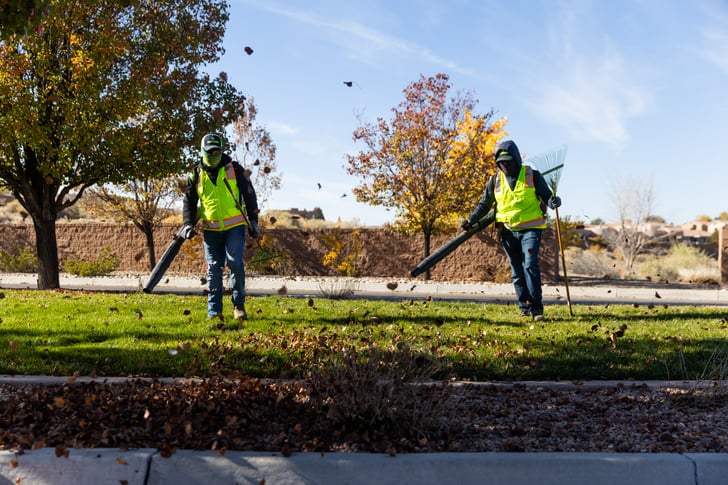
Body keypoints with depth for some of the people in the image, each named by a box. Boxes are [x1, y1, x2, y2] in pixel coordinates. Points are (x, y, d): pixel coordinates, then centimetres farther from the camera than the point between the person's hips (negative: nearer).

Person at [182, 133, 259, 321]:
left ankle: (239, 305, 3)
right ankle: (214, 311, 5)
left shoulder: (235, 169, 1)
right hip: (211, 230, 2)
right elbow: (189, 202, 16)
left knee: (235, 264, -12)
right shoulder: (196, 175, 7)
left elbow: (250, 195, 7)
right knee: (214, 270, 2)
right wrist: (188, 224, 3)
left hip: (235, 227, -2)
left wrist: (253, 221, 4)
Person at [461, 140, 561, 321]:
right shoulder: (495, 180, 7)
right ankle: (525, 308, 12)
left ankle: (536, 308, -13)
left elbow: (546, 195, 1)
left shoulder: (532, 175, -2)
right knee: (517, 271, 5)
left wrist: (553, 201, -22)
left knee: (530, 265, -16)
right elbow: (484, 204, 15)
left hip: (530, 229, -4)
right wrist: (470, 220, 5)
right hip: (508, 231, 4)